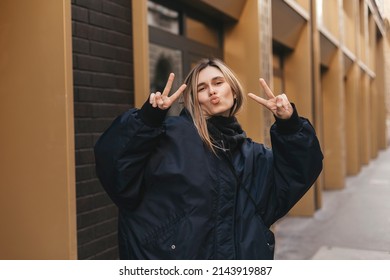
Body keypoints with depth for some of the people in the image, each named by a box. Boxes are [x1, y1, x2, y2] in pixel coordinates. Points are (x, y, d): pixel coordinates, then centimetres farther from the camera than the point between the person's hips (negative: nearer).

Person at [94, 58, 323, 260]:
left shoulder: (252, 154, 14)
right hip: (172, 262, -5)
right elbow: (114, 159, -13)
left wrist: (289, 125, -6)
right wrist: (148, 118, -27)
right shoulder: (172, 134, -5)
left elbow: (298, 174, 7)